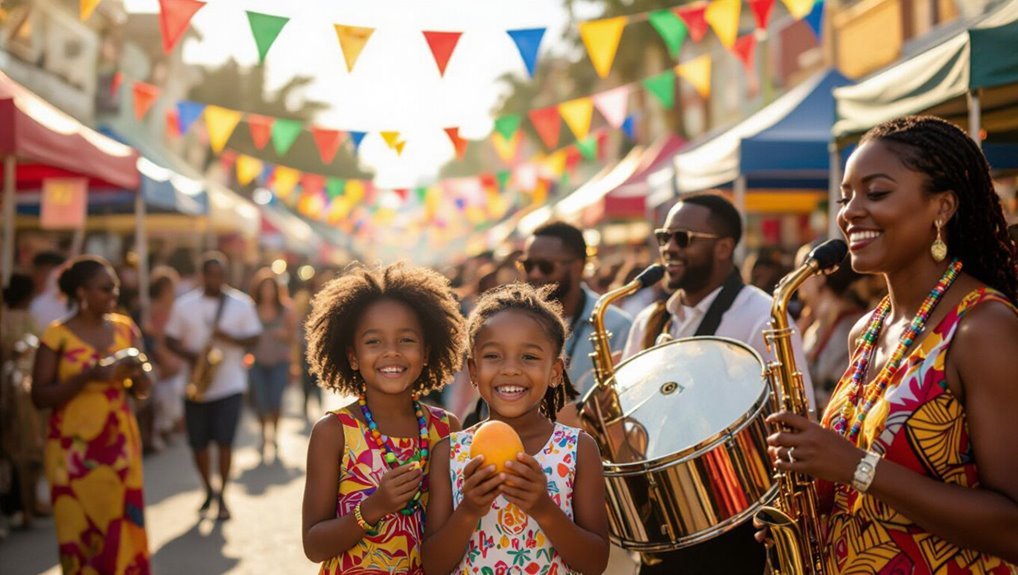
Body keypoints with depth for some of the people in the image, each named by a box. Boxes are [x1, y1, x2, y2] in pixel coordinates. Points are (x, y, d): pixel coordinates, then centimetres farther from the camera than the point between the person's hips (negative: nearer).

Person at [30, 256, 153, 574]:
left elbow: (143, 389, 12)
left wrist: (137, 374, -11)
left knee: (124, 526, 3)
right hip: (74, 449, -3)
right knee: (81, 530, 1)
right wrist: (88, 377, -21)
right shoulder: (58, 335, -7)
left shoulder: (125, 328, 6)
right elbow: (40, 396, -10)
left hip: (119, 444, 4)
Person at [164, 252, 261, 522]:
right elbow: (171, 340, 6)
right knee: (198, 443, 7)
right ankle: (208, 491, 28)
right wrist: (190, 355, -13)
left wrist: (229, 337, -17)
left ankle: (222, 496, 5)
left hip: (230, 385, -2)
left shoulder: (242, 303, 1)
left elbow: (253, 338, 2)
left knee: (224, 442, -8)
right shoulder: (183, 304, 3)